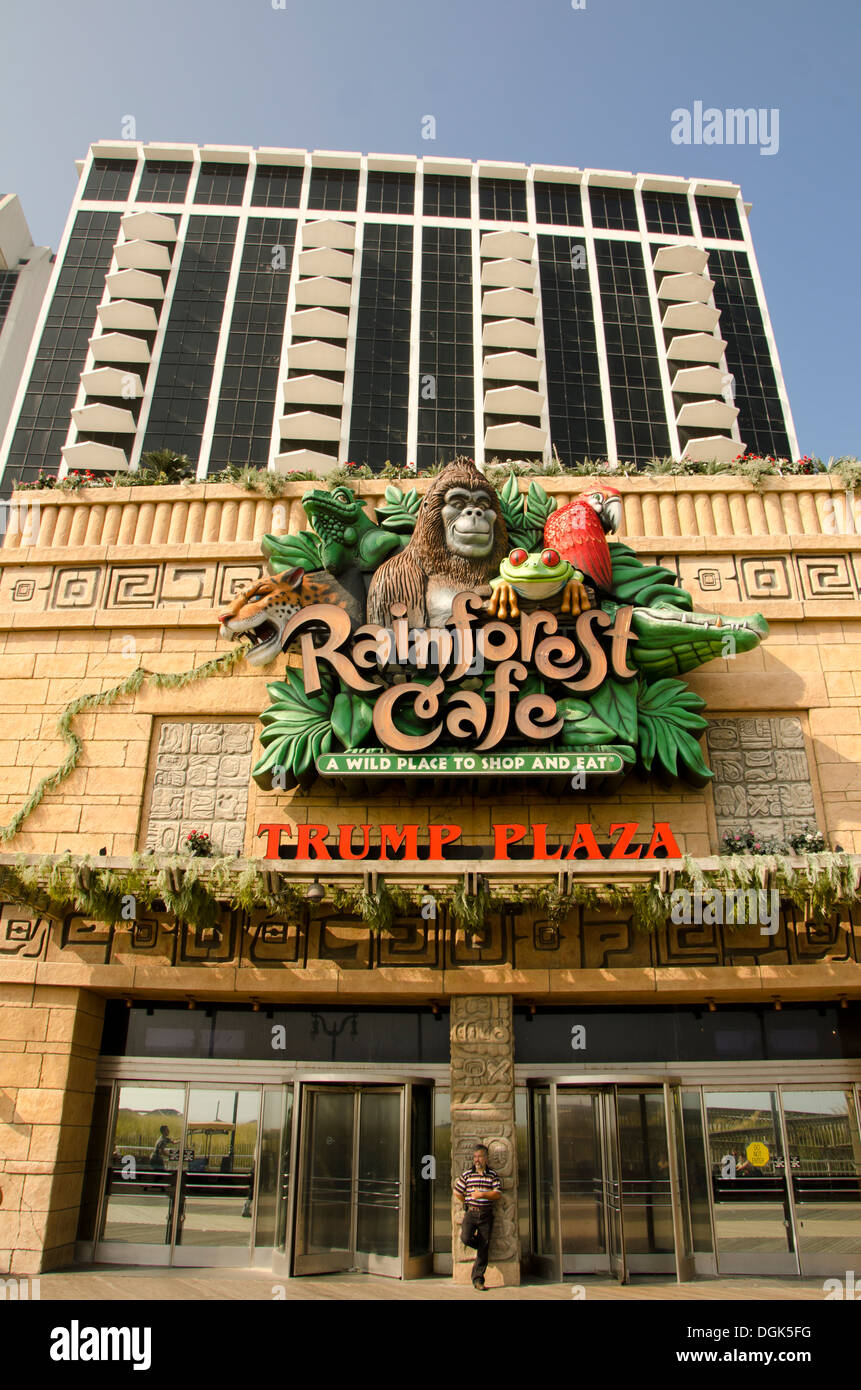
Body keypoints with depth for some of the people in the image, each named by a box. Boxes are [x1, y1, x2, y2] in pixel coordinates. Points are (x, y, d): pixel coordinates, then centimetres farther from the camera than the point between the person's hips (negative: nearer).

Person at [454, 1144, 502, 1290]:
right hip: (470, 1212, 0)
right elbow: (458, 1193, 11)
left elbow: (498, 1194, -4)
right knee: (465, 1237, -20)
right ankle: (481, 1246, 14)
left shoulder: (493, 1175, 4)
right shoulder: (466, 1174, 4)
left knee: (484, 1247, -1)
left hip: (486, 1214, 0)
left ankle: (478, 1278, 9)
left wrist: (482, 1195, -15)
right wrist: (469, 1203, 8)